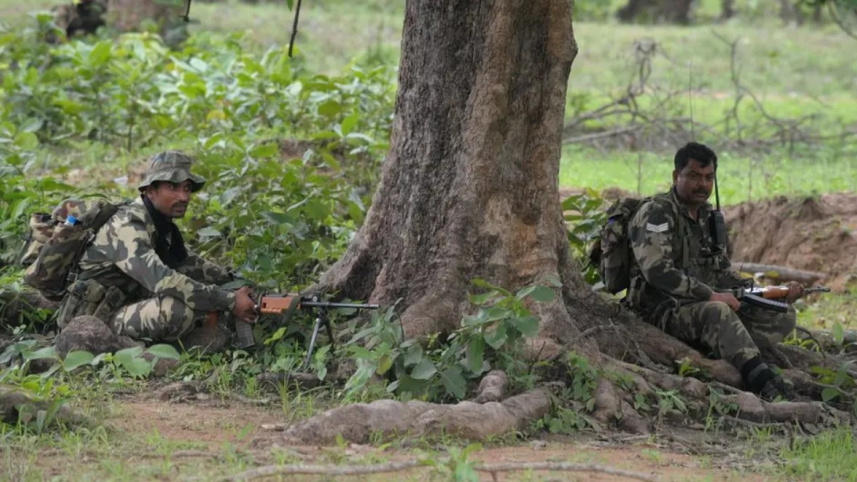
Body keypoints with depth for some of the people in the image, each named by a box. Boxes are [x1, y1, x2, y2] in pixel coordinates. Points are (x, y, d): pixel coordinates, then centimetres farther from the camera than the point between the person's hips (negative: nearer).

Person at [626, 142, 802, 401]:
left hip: (703, 302, 9)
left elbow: (722, 271, 20)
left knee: (783, 316, -5)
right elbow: (657, 270, -24)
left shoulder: (708, 215, 17)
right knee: (717, 312, -39)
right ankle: (765, 384, -50)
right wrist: (711, 295, -25)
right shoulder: (656, 214, -11)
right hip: (663, 309, -9)